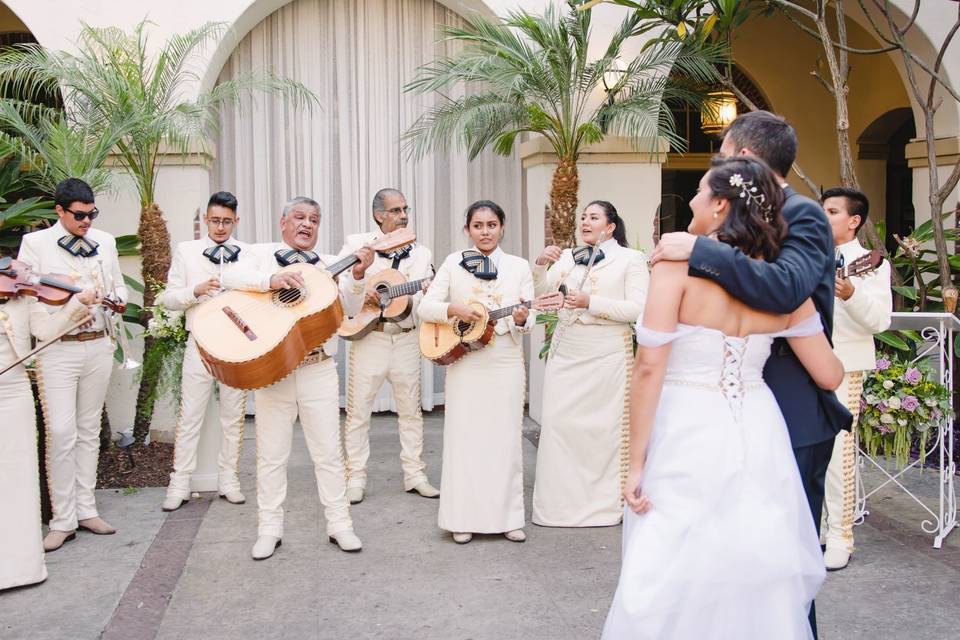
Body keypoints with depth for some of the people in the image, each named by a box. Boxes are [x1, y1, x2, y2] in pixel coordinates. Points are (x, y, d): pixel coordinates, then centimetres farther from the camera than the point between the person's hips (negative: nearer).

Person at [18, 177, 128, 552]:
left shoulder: (104, 241, 12)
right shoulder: (35, 243, 0)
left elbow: (118, 286, 18)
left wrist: (118, 299, -6)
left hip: (98, 346, 4)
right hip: (57, 349, -4)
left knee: (89, 430, 10)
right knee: (61, 433, -8)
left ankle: (86, 510, 18)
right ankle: (63, 520, 2)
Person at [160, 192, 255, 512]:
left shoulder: (246, 253, 7)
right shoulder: (186, 251, 5)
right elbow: (168, 299, 3)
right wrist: (195, 290, -13)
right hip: (201, 344, -1)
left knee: (233, 416, 8)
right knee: (190, 415, 1)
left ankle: (228, 480, 18)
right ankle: (179, 483, 11)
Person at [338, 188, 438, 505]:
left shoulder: (421, 253, 10)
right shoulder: (357, 244, 2)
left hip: (406, 339, 3)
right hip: (367, 337, -2)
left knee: (411, 409, 8)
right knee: (357, 410, 2)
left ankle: (415, 475, 18)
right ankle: (355, 478, 12)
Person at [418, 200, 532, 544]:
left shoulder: (519, 266, 5)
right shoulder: (453, 263, 3)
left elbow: (528, 316, 2)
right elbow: (425, 307, -1)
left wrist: (521, 319, -21)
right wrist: (454, 310, -19)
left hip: (506, 364, 1)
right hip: (464, 364, -1)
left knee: (505, 438, 5)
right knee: (465, 438, 3)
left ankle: (507, 517, 17)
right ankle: (464, 519, 14)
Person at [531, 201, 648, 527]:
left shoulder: (630, 258, 0)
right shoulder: (567, 257, 12)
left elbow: (637, 309, -9)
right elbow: (542, 295, 8)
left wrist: (591, 302, -15)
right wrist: (541, 265, -9)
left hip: (606, 353, -4)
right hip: (566, 351, 4)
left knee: (604, 424, 1)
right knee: (558, 421, 2)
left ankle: (605, 503, 17)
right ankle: (561, 500, 14)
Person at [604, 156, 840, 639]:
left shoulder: (678, 265, -10)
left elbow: (649, 369, -14)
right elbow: (829, 375, 8)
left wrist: (636, 463, -8)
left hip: (687, 439, -4)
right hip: (756, 440, 5)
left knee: (674, 586, 9)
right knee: (756, 584, 17)